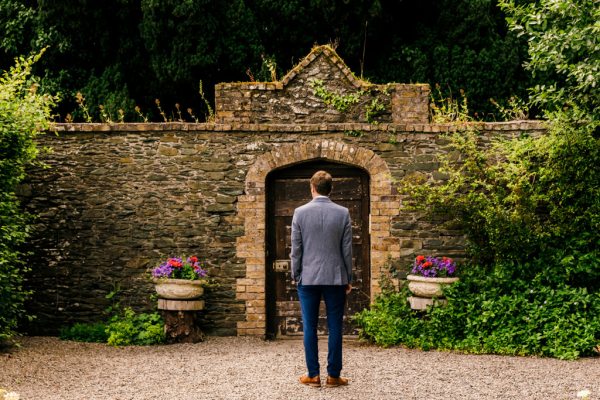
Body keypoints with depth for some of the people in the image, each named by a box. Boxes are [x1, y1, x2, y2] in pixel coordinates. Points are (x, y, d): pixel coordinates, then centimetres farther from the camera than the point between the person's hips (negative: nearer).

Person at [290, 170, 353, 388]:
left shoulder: (300, 212, -4)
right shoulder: (343, 213, -3)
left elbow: (296, 248, -1)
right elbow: (347, 249, 1)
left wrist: (295, 275, 9)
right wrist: (348, 278, 9)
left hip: (308, 278, 0)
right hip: (335, 278, 0)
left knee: (310, 328, 5)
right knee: (335, 328, 4)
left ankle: (313, 375, 7)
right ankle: (333, 375, 6)